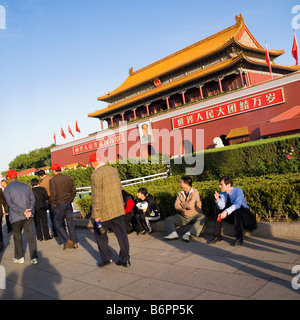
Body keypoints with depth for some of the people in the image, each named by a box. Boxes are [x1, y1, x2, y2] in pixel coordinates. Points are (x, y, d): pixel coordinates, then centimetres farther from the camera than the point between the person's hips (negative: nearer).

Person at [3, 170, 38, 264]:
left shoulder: (7, 189, -2)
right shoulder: (26, 186, 10)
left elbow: (10, 203, -13)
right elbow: (32, 199, 2)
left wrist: (23, 212, -17)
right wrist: (29, 211, -8)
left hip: (16, 217, -3)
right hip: (29, 216, 3)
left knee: (17, 237, 14)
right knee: (31, 236, 4)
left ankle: (19, 257, 25)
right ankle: (34, 257, 1)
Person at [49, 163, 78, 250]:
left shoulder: (52, 180, -10)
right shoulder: (68, 178, 5)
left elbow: (53, 195, -14)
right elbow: (73, 190, 8)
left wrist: (53, 206, -3)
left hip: (59, 204, -5)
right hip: (68, 203, 5)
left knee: (58, 223, 9)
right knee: (70, 223, 9)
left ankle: (67, 240, 0)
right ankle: (74, 242, 13)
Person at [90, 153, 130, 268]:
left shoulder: (95, 175, -15)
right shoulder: (114, 170, 6)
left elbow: (96, 196, -20)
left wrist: (96, 215, -17)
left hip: (104, 211, -6)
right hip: (118, 209, 6)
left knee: (99, 234, 15)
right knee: (121, 233, 10)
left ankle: (106, 258, 19)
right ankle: (125, 259, 16)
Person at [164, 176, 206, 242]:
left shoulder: (195, 192, -10)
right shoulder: (180, 193, 7)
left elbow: (190, 205, -22)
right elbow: (176, 206, -4)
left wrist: (181, 204, -5)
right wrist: (186, 206, -12)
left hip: (194, 216, -5)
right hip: (183, 217, 5)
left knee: (203, 218, -35)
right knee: (168, 219, -8)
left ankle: (187, 234, -44)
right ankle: (174, 233, -34)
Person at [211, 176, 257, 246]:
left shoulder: (238, 190, -19)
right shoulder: (222, 193, -1)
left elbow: (237, 204, -34)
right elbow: (222, 207, -10)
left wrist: (226, 211, -47)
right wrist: (217, 199, -30)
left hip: (243, 213, -5)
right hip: (231, 215, 6)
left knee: (236, 211, -36)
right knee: (219, 211, -18)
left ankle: (239, 238, -34)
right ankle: (217, 236, -13)